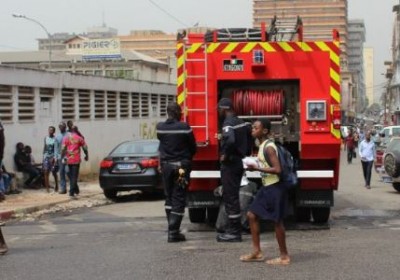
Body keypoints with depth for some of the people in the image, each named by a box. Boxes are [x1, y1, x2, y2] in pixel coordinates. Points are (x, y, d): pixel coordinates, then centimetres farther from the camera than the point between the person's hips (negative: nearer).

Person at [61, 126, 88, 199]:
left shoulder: (66, 138, 2)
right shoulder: (79, 138, -1)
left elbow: (63, 148, -6)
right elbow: (85, 148, 2)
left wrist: (62, 157, 1)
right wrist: (87, 156, 17)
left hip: (68, 160, 2)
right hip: (76, 160, -2)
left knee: (71, 176, 17)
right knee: (74, 177, -2)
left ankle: (75, 190, 26)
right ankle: (71, 193, -9)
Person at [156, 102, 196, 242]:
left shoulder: (160, 127, -1)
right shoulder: (184, 127, -11)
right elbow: (193, 148, -2)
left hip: (166, 165, 4)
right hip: (181, 166, -4)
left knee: (169, 197, 17)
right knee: (178, 199, -1)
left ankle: (172, 229, 19)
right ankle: (173, 232, -4)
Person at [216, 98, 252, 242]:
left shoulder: (228, 123, -16)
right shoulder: (242, 123, 13)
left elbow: (230, 140, -33)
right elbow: (250, 139, 19)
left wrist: (224, 154, -20)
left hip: (230, 164, -10)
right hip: (239, 162, 10)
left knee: (230, 198, -5)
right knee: (232, 196, 16)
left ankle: (234, 232, -2)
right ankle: (234, 229, 21)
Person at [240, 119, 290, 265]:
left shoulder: (269, 147, -18)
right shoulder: (262, 145, 11)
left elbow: (277, 169, -24)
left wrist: (257, 168, -21)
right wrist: (256, 166, 6)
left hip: (275, 187, -10)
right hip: (267, 187, 10)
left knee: (277, 221, -2)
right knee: (252, 215, 10)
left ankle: (284, 256, 10)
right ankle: (257, 252, 17)